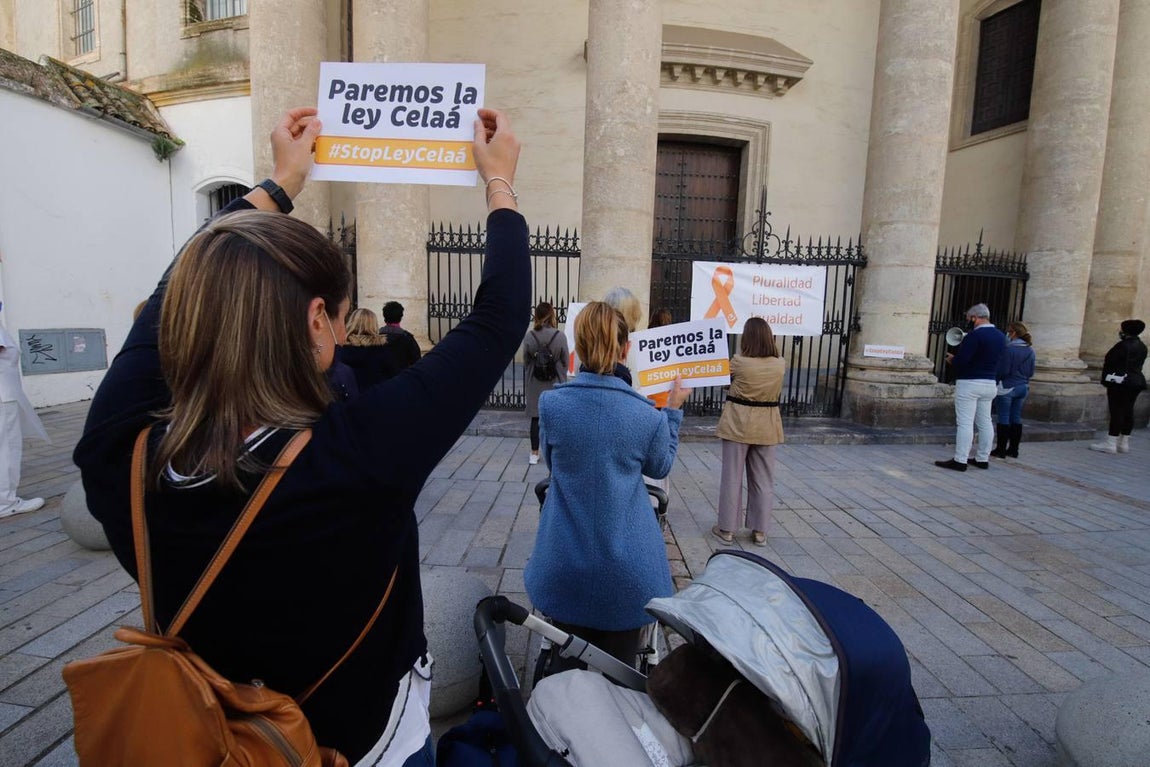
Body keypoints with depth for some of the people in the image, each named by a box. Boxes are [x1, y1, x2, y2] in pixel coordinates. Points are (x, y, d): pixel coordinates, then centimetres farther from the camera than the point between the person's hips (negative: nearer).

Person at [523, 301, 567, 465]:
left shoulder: (529, 336, -11)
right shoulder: (560, 337, -13)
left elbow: (525, 361, -2)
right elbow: (565, 361, -4)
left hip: (535, 384, 1)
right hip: (555, 383, -1)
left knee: (536, 418, 10)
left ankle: (534, 454, 16)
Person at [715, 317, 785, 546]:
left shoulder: (739, 362, -15)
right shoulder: (780, 364, -6)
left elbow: (725, 375, 5)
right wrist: (771, 345, 19)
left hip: (738, 424, -3)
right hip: (767, 427, 3)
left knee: (732, 477, 7)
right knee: (763, 480, 13)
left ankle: (727, 529, 15)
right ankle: (760, 531, 21)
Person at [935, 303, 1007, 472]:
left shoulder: (975, 334, -17)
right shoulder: (1001, 336, 10)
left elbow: (961, 360, -24)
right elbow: (997, 360, 16)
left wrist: (951, 359, -2)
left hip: (969, 383, -8)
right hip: (990, 383, 9)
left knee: (965, 423, -6)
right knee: (985, 422, 14)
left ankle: (960, 460, -4)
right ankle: (983, 458, 21)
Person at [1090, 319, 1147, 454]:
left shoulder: (1123, 345, -15)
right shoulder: (1142, 347, 13)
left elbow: (1110, 361, -16)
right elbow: (1138, 365, 16)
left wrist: (1106, 378, -6)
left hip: (1120, 382, -9)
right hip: (1137, 381, 9)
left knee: (1117, 411, -7)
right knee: (1128, 411, 11)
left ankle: (1111, 443, -6)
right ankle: (1124, 443, 16)